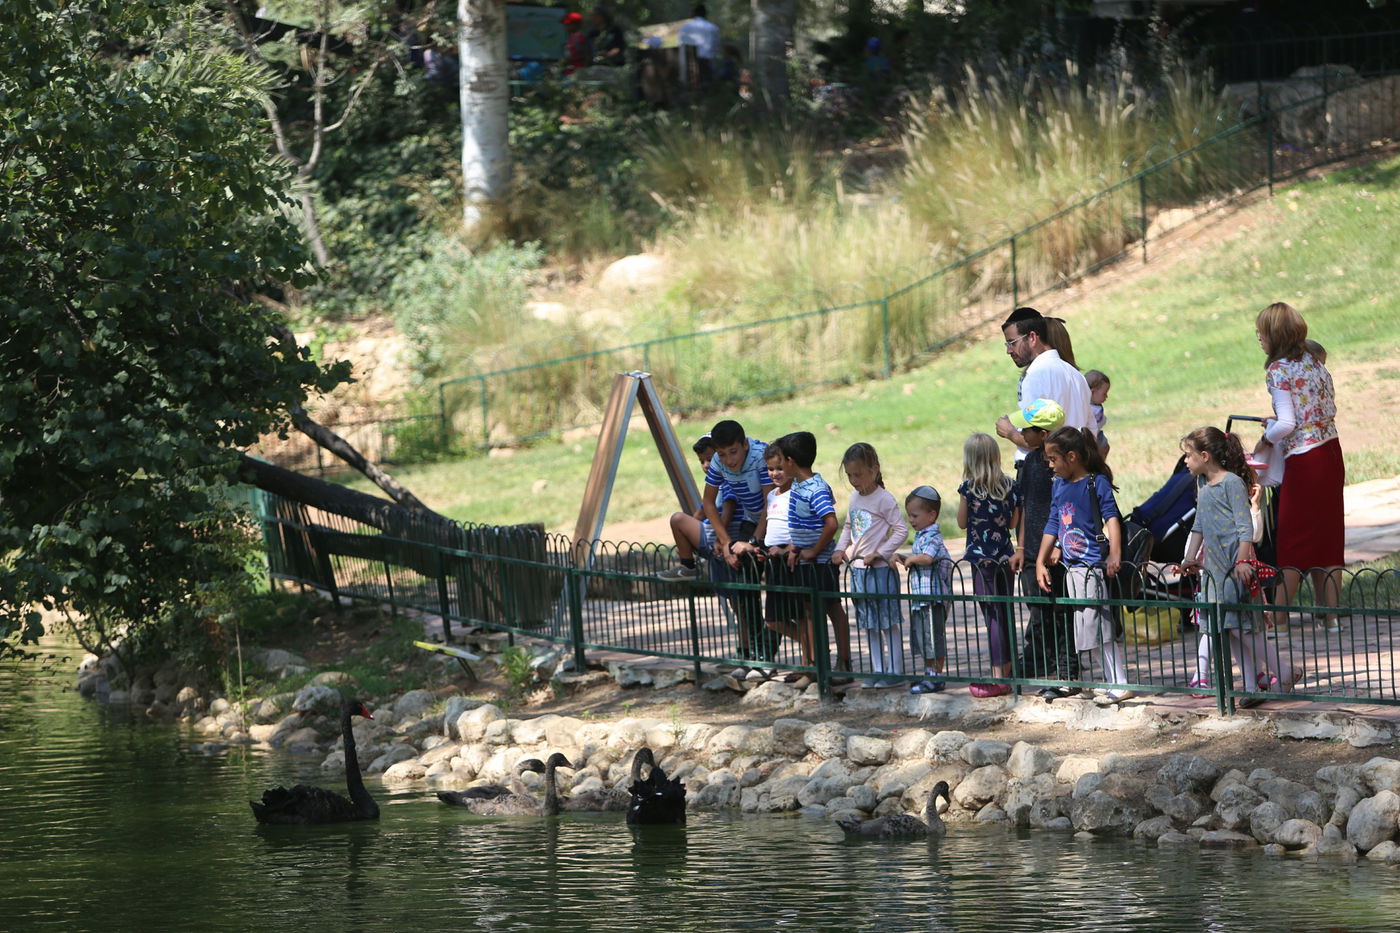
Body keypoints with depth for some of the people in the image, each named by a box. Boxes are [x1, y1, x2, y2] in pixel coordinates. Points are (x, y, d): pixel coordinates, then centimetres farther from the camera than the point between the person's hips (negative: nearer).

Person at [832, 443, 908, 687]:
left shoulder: (884, 500, -12)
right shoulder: (855, 499, 10)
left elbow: (901, 530, -14)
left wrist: (880, 553, -19)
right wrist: (841, 549, 5)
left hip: (880, 569, -8)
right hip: (858, 570, 8)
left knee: (889, 622, -2)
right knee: (868, 625, 12)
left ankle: (894, 671, 3)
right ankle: (878, 670, 19)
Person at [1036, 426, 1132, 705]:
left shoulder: (1096, 483, -7)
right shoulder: (1057, 486, 14)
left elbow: (1112, 517, -14)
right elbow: (1053, 525, 19)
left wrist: (1114, 554, -25)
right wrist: (1041, 561, 16)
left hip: (1093, 565, -8)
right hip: (1072, 567, 8)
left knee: (1098, 627, -13)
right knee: (1093, 629, 10)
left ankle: (1119, 684, -11)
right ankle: (1111, 681, 17)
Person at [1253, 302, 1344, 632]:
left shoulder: (1277, 370, -13)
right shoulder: (1314, 363, 9)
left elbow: (1288, 424, -18)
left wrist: (1265, 440, 0)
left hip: (1304, 460, -7)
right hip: (1331, 452, 7)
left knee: (1292, 543, -2)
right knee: (1327, 537, 10)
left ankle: (1277, 619, 0)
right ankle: (1331, 615, 9)